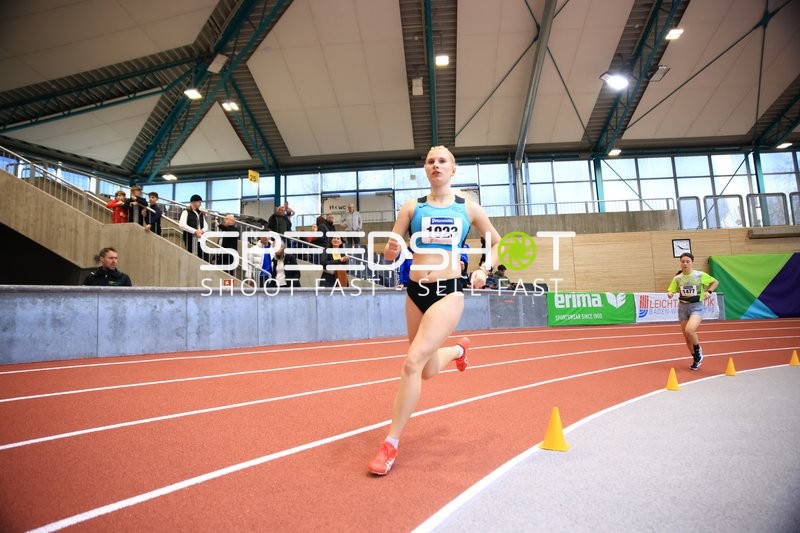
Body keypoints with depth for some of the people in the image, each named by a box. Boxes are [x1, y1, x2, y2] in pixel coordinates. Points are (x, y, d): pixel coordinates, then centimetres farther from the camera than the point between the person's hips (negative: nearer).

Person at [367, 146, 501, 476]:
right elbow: (391, 251, 3)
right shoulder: (412, 207, 6)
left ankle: (391, 443, -4)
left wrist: (485, 269, 0)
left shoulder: (468, 208, 4)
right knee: (427, 371, 17)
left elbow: (496, 242, 17)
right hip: (416, 290, 4)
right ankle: (458, 349, 53)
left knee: (413, 361, -19)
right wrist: (390, 250, -21)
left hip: (449, 291, -3)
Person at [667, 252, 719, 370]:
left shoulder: (700, 275, -4)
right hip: (682, 307, 3)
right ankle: (696, 359, 30)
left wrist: (709, 292, -6)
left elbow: (715, 282, 10)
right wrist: (670, 294, -15)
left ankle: (698, 350, 4)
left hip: (696, 307, -3)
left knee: (689, 330, -27)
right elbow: (671, 291, 7)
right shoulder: (677, 278, 1)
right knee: (687, 337, 7)